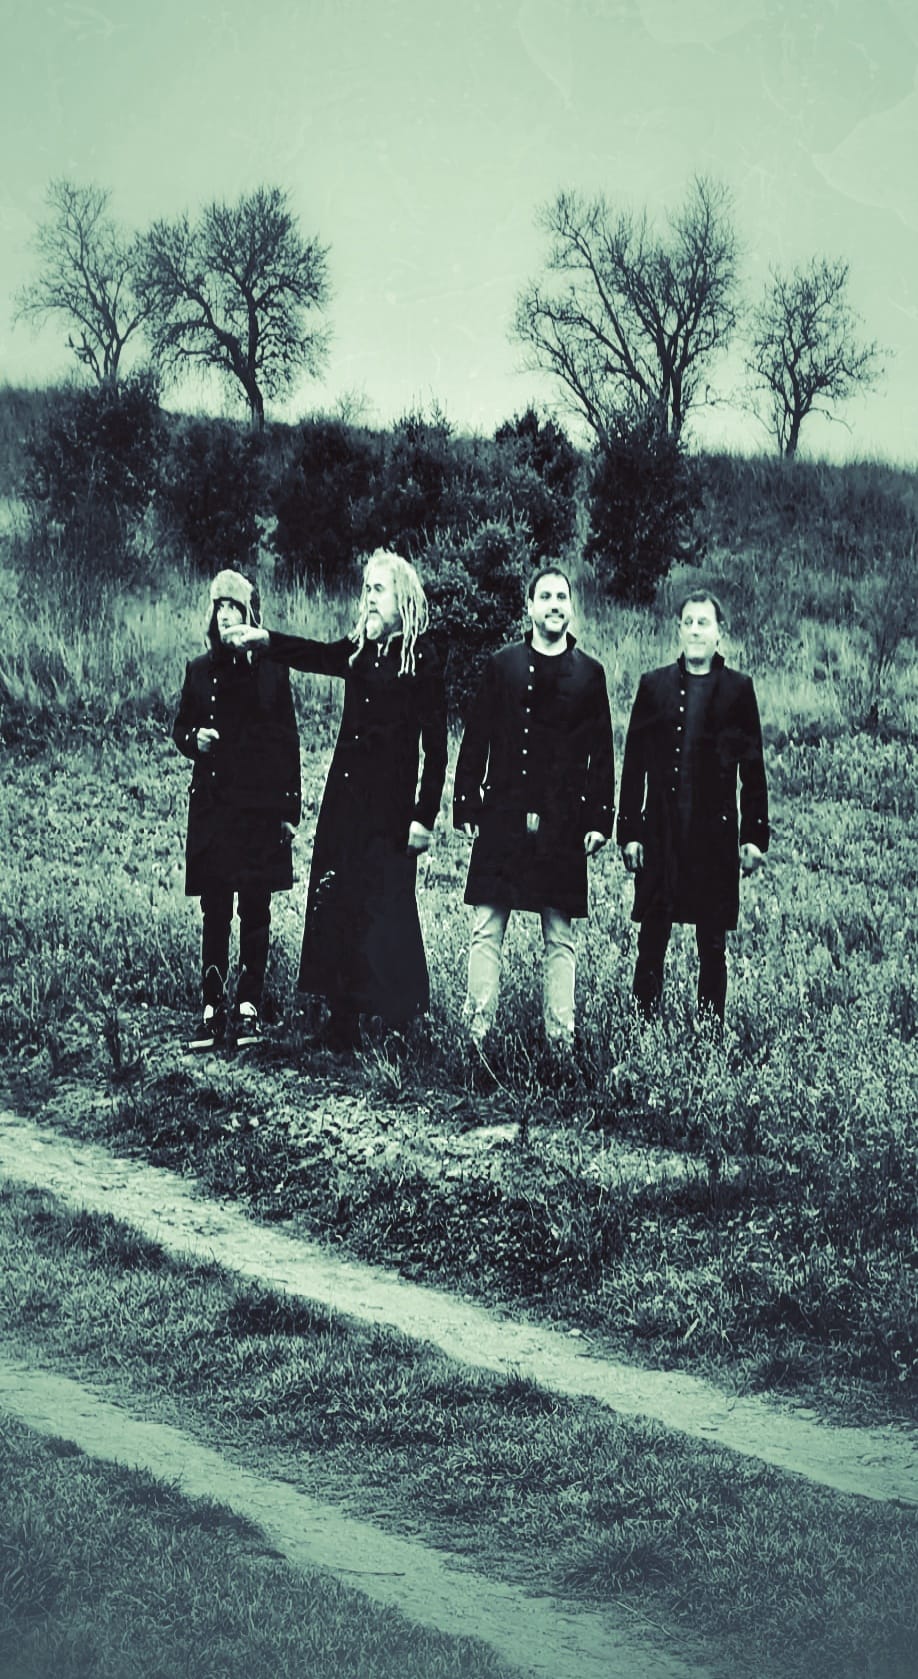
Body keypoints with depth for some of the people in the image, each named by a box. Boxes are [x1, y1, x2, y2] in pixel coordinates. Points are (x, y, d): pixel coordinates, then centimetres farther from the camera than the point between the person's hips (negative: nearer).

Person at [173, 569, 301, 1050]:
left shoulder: (271, 671, 3)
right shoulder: (200, 671, 8)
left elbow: (289, 742, 4)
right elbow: (180, 727, 17)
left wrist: (290, 810, 0)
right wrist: (194, 739, -8)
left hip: (260, 808, -1)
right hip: (212, 806, 1)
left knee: (255, 912, 2)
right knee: (214, 913, 1)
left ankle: (248, 1010, 8)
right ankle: (213, 1012, 5)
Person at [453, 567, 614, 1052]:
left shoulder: (589, 674, 7)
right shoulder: (502, 665, 7)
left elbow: (601, 754, 7)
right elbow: (476, 741, 7)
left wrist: (599, 820, 1)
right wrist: (466, 807, 2)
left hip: (563, 825, 0)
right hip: (502, 818, 0)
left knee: (560, 939, 4)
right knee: (486, 932, -1)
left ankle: (560, 1039, 9)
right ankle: (477, 1034, 4)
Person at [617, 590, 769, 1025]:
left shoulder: (738, 689, 5)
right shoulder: (654, 686, 7)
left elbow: (753, 768, 6)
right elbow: (633, 764, 7)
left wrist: (754, 835, 2)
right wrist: (629, 832, 2)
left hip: (715, 833, 0)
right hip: (661, 834, 1)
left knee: (712, 944, 4)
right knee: (651, 940, 1)